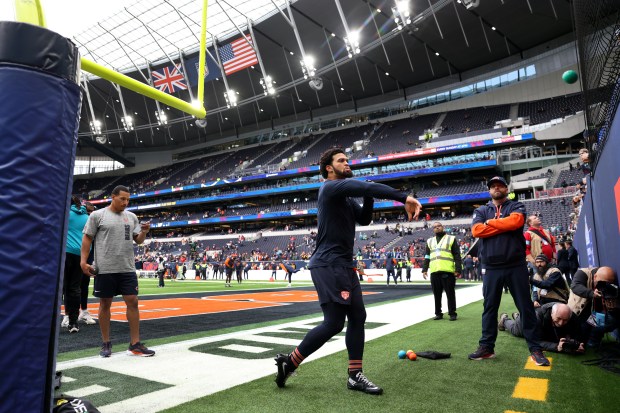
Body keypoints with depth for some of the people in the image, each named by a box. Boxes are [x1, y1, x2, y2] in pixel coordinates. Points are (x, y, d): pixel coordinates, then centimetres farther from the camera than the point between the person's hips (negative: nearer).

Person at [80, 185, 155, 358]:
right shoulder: (97, 215, 0)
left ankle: (135, 344, 8)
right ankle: (106, 344, 20)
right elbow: (87, 238, 1)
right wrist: (83, 261, -7)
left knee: (132, 302, 0)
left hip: (128, 269, 3)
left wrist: (144, 232, -9)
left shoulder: (131, 217, 10)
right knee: (105, 304, 7)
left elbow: (138, 241, 12)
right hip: (105, 269, -3)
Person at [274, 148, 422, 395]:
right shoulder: (331, 187, -11)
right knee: (333, 323, -8)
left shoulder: (346, 196, 19)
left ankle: (355, 376, 17)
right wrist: (404, 198, -28)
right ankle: (289, 362, 9)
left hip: (344, 265, 10)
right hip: (328, 265, -10)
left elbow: (364, 219, 20)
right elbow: (367, 187, -24)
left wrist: (368, 198, 3)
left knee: (357, 317, 8)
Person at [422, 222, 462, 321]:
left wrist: (458, 270, -6)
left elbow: (457, 256, 2)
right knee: (437, 293, 8)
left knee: (450, 293, 2)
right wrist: (424, 269, 8)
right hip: (434, 272, 4)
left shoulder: (451, 239, 7)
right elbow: (427, 256, 18)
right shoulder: (430, 241, 18)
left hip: (448, 271, -4)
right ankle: (438, 313, 17)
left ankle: (452, 313, 11)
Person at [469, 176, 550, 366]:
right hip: (491, 268, 2)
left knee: (526, 307, 3)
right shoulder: (481, 211, 13)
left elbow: (516, 221, -15)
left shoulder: (516, 206, 8)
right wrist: (505, 225, -8)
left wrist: (490, 223, -4)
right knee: (489, 307, 6)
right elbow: (476, 230, -7)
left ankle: (535, 349, 13)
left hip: (516, 266, -2)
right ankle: (486, 347, 15)